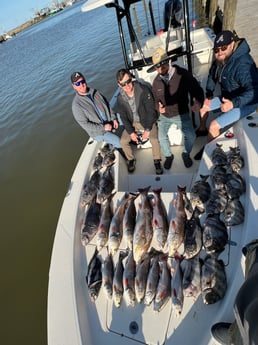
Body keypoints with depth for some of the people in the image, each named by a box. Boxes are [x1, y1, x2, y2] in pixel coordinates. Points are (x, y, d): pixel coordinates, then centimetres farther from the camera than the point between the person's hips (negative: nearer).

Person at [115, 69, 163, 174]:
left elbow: (150, 110, -19)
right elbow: (123, 117, -2)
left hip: (147, 120, -3)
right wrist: (131, 132, -11)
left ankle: (157, 161, 1)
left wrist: (147, 130, -21)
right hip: (132, 123, 4)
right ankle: (131, 159, 17)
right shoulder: (120, 98, -9)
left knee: (154, 139, -26)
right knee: (123, 141, -12)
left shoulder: (144, 90, -21)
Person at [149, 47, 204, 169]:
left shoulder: (183, 74, -14)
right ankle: (168, 156, 20)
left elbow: (196, 89, -11)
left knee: (190, 136, -20)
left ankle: (186, 154, 13)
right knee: (162, 137, -11)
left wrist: (197, 102, -32)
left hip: (181, 114, -3)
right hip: (164, 115, 4)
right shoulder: (156, 82, 0)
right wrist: (158, 107, -12)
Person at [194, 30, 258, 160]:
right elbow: (212, 75, 11)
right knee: (202, 105, 14)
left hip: (244, 103, -9)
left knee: (214, 125, -19)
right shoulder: (220, 59, -7)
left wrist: (234, 103, -48)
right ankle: (202, 129, 38)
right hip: (228, 96, 9)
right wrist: (209, 94, 0)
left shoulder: (243, 64, -33)